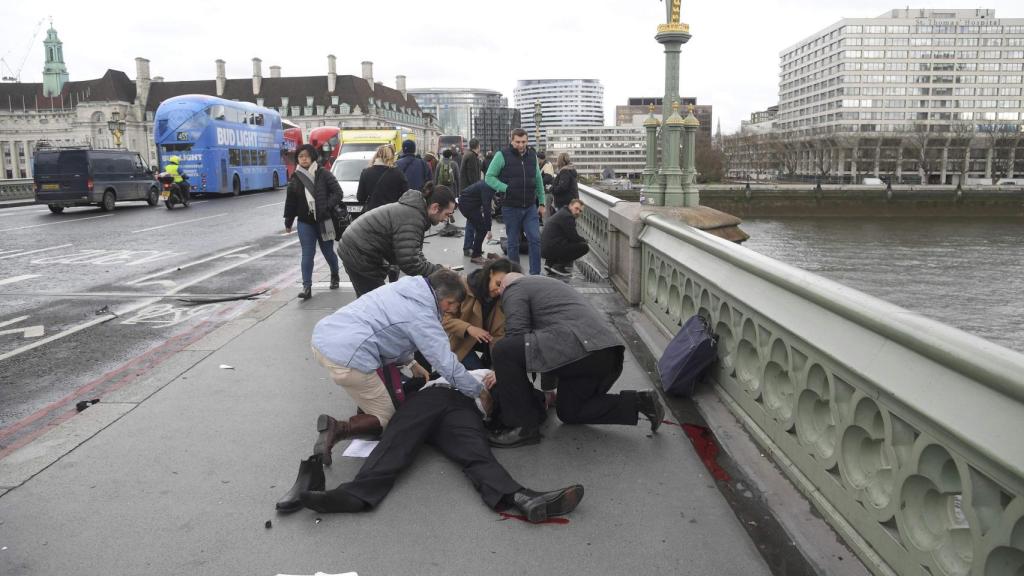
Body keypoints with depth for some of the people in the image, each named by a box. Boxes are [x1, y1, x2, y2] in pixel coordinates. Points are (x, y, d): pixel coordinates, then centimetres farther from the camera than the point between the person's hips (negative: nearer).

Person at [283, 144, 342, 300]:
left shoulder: (324, 174, -4)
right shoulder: (295, 178, 4)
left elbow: (337, 192, -6)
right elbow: (290, 201, 11)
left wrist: (327, 207, -18)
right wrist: (288, 222, 14)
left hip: (324, 221, -1)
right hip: (305, 222, 2)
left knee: (328, 251, 12)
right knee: (307, 254, -5)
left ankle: (335, 275, 39)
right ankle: (307, 287, -7)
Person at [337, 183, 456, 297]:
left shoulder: (415, 209, 5)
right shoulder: (412, 218, -27)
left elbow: (413, 253, 10)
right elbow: (409, 263, -29)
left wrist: (434, 268, -3)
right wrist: (438, 270, -18)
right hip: (359, 255, -10)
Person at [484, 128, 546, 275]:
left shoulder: (532, 155, 8)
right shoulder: (502, 155, -6)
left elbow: (538, 181, 15)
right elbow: (489, 177, -6)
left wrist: (542, 203, 14)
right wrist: (506, 189, -17)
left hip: (531, 207, 3)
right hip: (511, 208, -3)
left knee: (535, 239, -6)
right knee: (513, 243, 7)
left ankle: (535, 274, 2)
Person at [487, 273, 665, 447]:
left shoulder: (513, 289, 11)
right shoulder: (547, 284, 38)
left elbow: (516, 333, -3)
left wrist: (502, 373, 12)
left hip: (579, 346, -9)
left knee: (503, 352, -8)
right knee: (569, 411, 24)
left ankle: (524, 426, -4)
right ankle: (638, 402, 12)